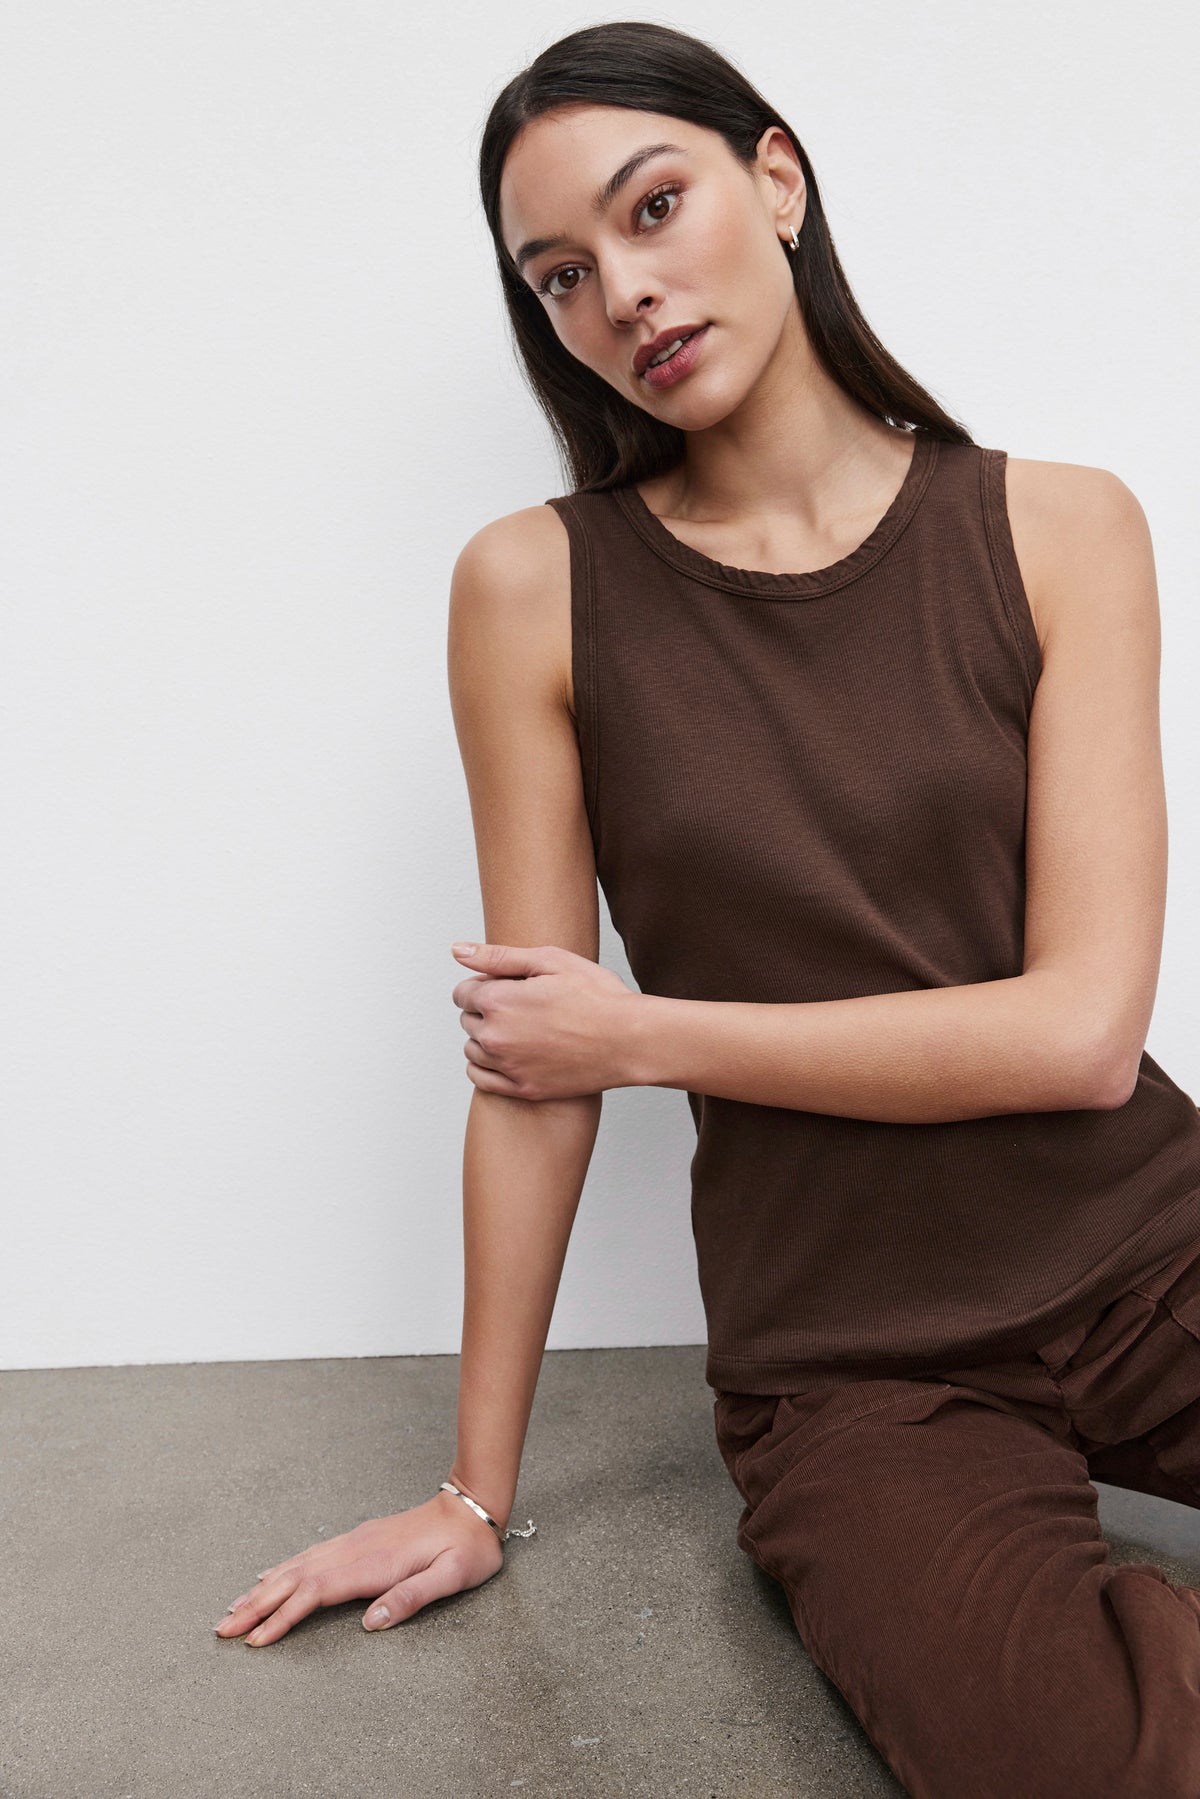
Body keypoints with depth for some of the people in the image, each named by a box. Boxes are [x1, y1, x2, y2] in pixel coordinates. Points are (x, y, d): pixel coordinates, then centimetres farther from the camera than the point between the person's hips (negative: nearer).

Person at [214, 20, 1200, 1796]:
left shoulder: (1057, 528, -1)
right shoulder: (538, 588, -4)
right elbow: (538, 1067, -1)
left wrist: (646, 1031, -8)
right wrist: (478, 1492, 3)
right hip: (854, 1365, -1)